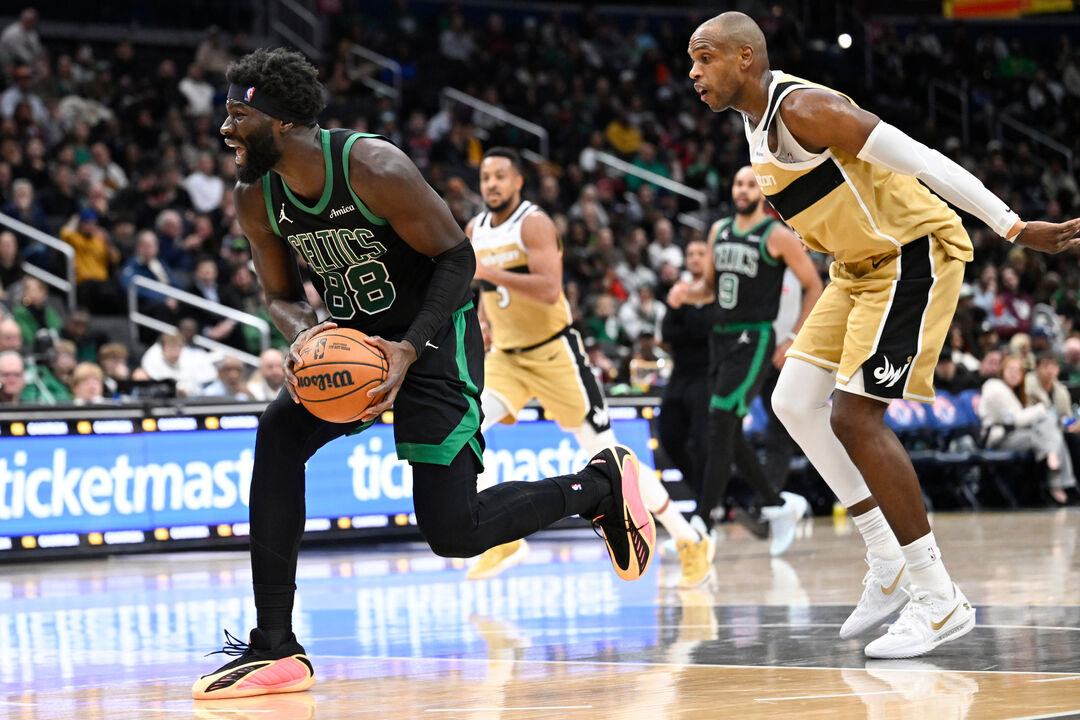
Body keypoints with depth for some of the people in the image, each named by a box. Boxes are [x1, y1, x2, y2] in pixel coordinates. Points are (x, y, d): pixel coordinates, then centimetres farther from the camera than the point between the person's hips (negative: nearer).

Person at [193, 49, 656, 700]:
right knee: (279, 434, -19)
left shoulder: (373, 168, -26)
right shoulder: (257, 200, -7)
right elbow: (283, 294, 7)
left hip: (435, 334, -6)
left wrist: (409, 350, -28)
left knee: (452, 531, -13)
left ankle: (604, 482, 13)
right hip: (353, 337, 6)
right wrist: (303, 334, -17)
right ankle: (275, 650, -15)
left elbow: (457, 257, -18)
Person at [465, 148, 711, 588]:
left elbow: (549, 291, -29)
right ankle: (503, 541, -8)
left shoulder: (534, 224, -15)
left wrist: (487, 271, -33)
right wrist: (486, 324, 10)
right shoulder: (475, 232, 7)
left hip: (554, 354, -6)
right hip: (506, 357, 6)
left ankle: (690, 541, 8)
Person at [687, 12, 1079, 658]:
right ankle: (889, 563, 11)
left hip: (914, 254, -10)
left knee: (855, 416, -16)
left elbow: (916, 157, -25)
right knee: (795, 402, 6)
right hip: (863, 265, 10)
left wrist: (1014, 228, -27)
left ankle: (941, 599, -11)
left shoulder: (803, 109, -21)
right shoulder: (756, 120, 10)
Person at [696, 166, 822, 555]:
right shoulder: (719, 230, 12)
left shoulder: (778, 236, -7)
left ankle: (702, 523, -15)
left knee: (720, 427, -14)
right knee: (729, 433, 8)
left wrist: (794, 340, -7)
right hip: (720, 336, 7)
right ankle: (779, 504, 25)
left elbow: (813, 286, -2)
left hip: (753, 340, -7)